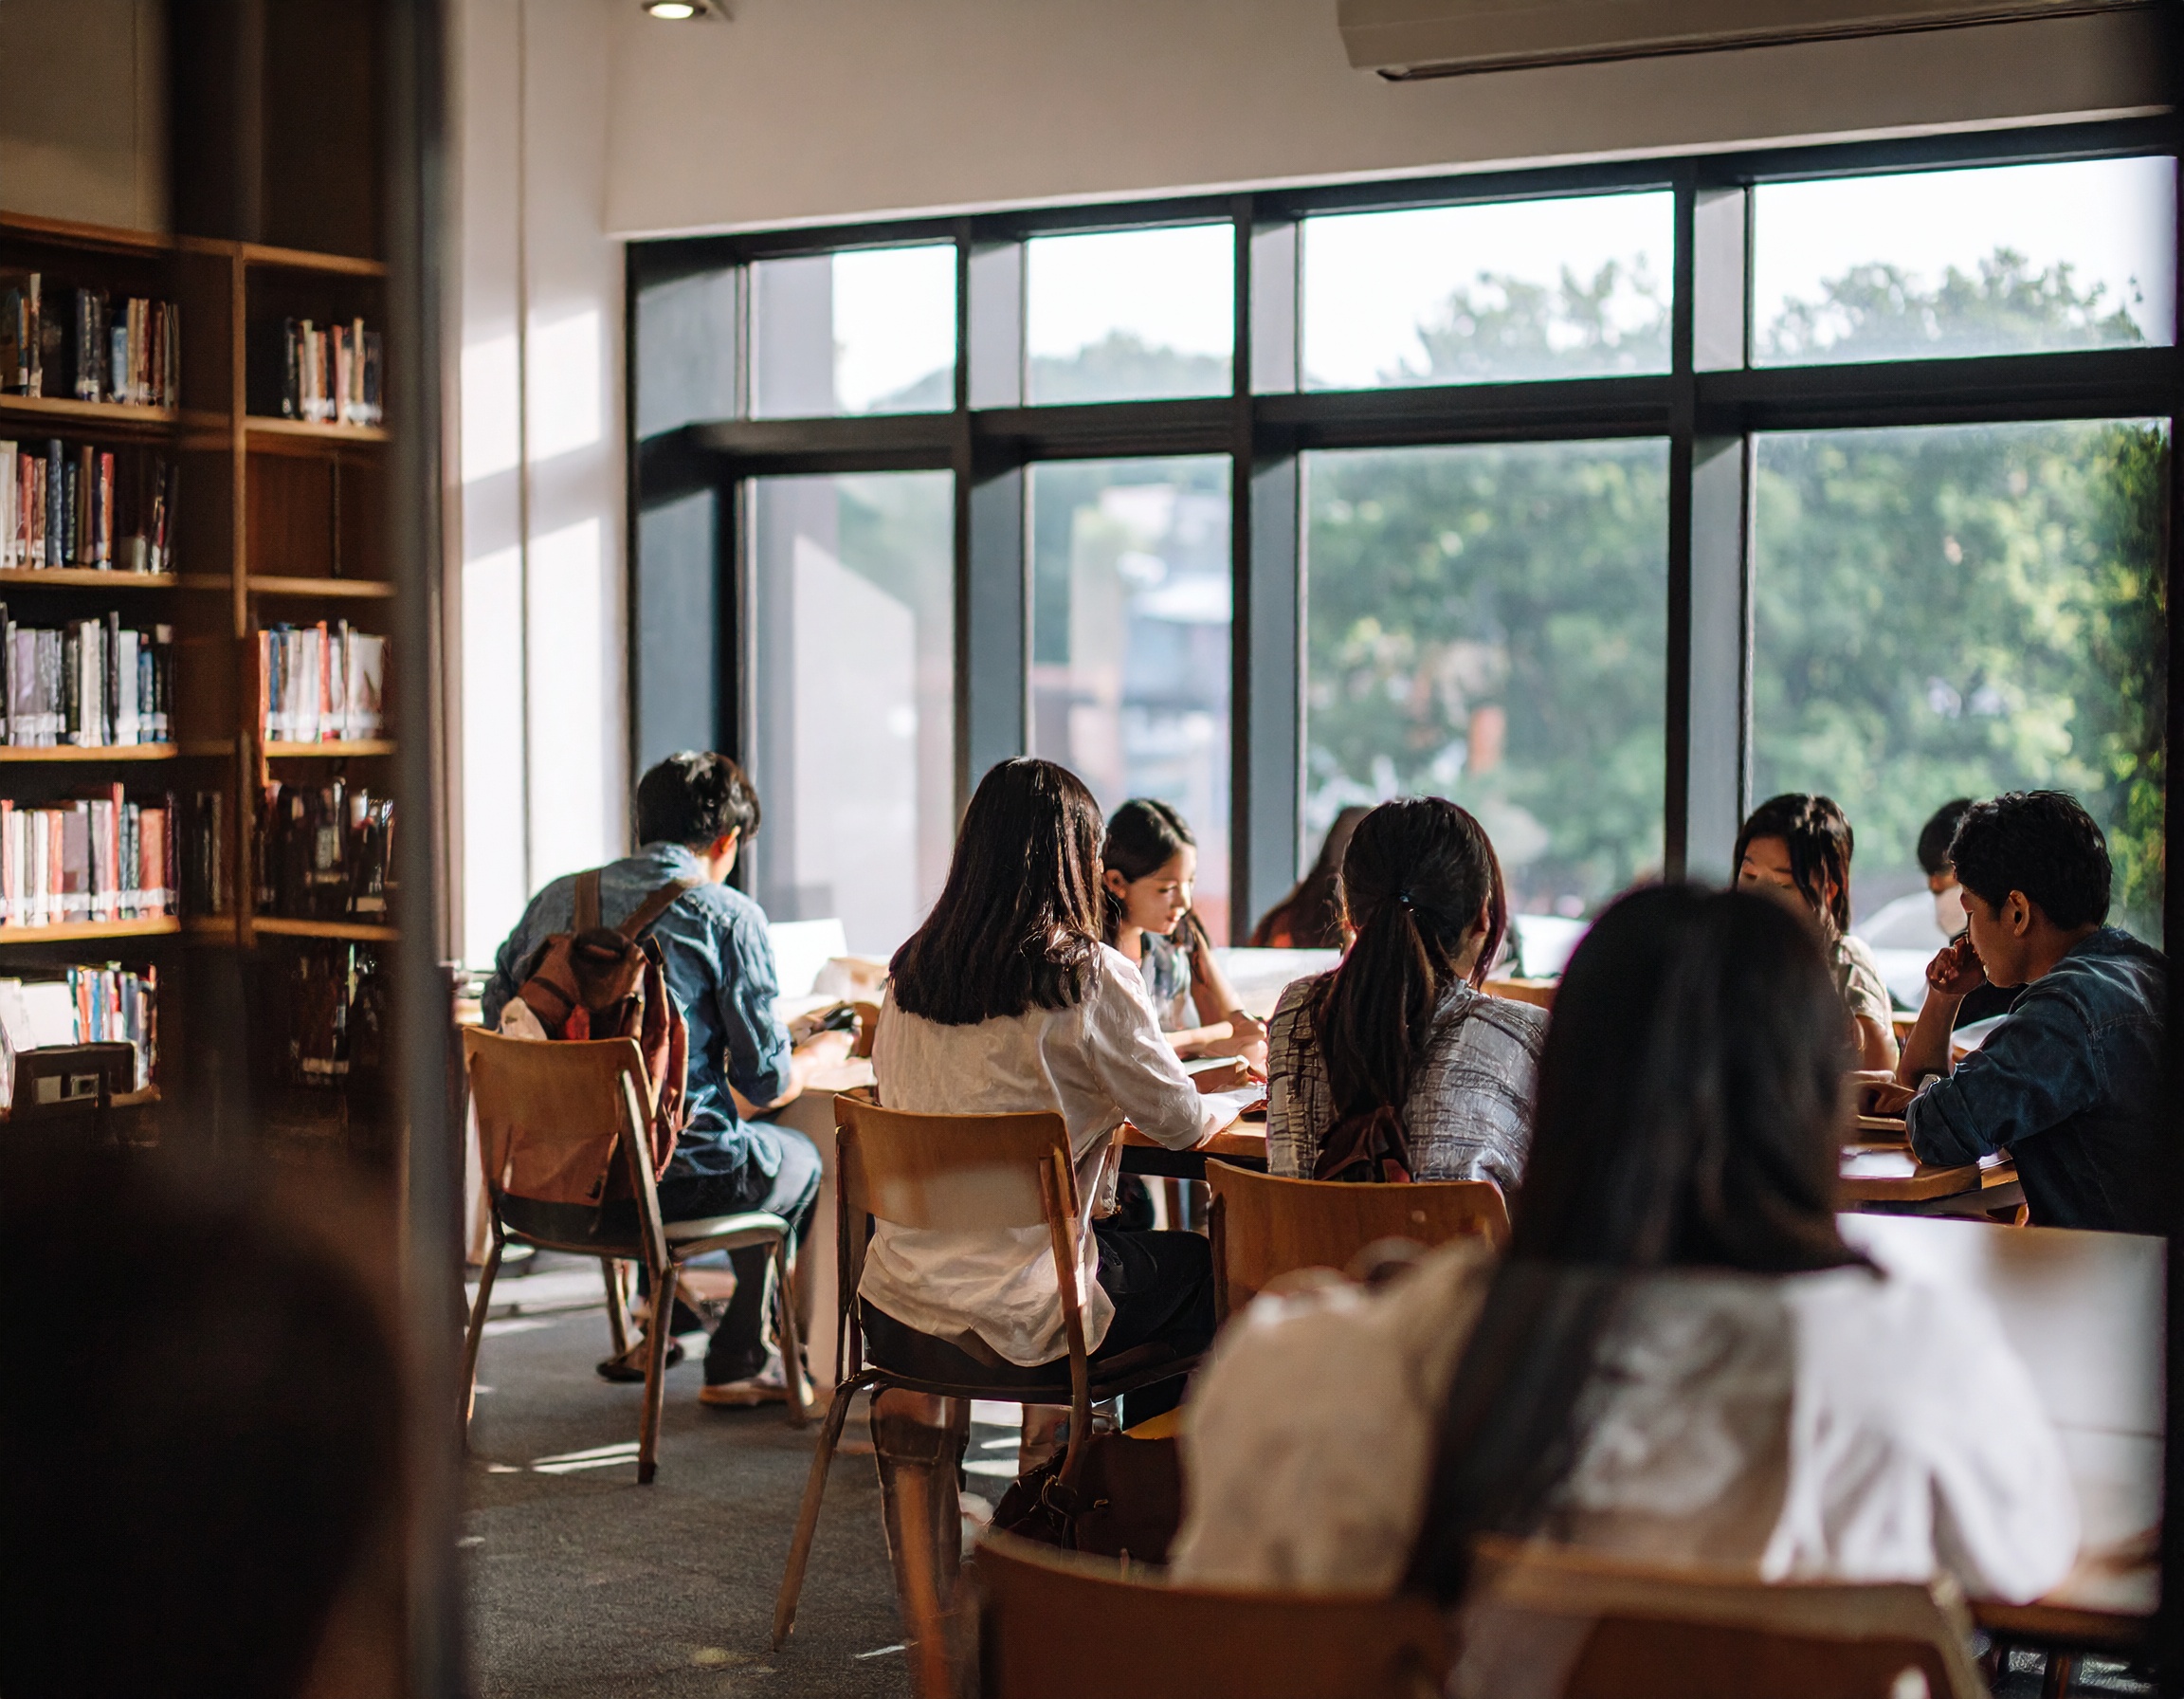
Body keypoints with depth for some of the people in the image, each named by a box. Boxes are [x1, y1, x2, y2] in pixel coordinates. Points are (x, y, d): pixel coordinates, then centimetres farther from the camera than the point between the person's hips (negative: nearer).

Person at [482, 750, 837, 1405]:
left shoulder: (554, 898, 7)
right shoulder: (729, 916, -9)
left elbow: (497, 1016, 13)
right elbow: (766, 1082, -8)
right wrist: (815, 1056, 17)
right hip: (671, 1180, -6)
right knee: (798, 1158, 26)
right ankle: (738, 1362, 32)